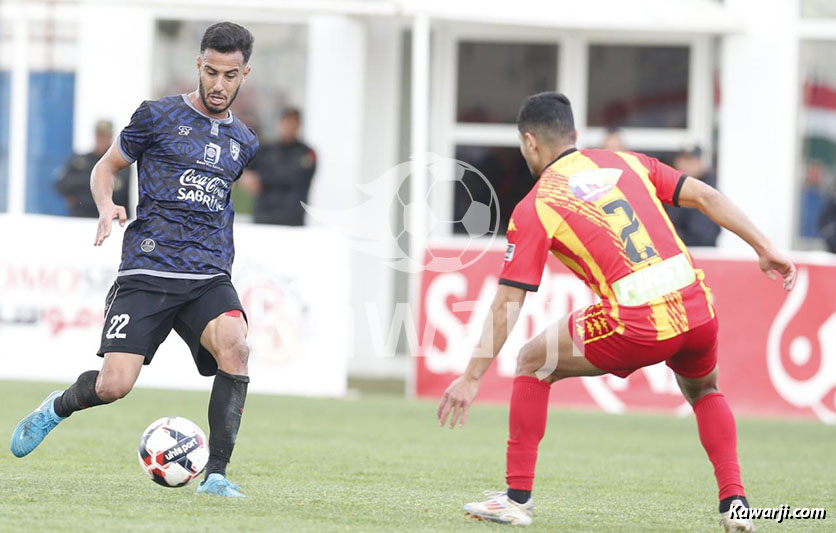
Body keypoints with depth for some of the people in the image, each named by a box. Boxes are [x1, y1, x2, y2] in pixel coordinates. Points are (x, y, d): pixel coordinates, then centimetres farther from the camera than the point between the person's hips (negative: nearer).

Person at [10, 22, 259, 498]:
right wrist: (107, 206, -8)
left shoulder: (244, 142, 16)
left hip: (209, 279, 3)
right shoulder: (158, 116, 3)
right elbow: (107, 166, 11)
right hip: (147, 271, -3)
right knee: (114, 385, -13)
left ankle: (216, 474, -22)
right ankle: (59, 408, 24)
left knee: (234, 344, -30)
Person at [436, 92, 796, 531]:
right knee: (703, 392, 35)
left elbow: (507, 302, 0)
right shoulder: (626, 163, 18)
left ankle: (517, 497, 15)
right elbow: (705, 197, 12)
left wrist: (472, 377, 2)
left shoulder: (534, 208, 5)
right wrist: (765, 249, 17)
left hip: (637, 326, -5)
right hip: (696, 309, 5)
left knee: (533, 362, 17)